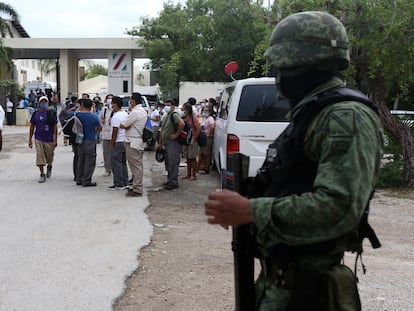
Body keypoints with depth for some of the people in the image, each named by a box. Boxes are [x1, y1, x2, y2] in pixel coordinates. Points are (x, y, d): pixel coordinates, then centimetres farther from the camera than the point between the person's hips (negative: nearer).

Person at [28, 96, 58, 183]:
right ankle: (42, 175, 1)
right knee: (40, 157, -5)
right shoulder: (35, 114, 4)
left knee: (49, 156, 11)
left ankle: (49, 168, 41)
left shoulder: (51, 114, -3)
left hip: (49, 139, -1)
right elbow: (32, 127, 11)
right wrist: (30, 139, 7)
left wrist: (55, 140, -8)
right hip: (38, 139, 1)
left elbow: (55, 127, -3)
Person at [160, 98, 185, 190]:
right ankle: (169, 180, 25)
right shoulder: (165, 117, 18)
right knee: (168, 163, 15)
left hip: (173, 143, -10)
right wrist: (160, 142, 22)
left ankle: (173, 182, -7)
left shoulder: (174, 115, -13)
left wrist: (176, 134, -23)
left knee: (173, 163, -9)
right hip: (166, 143, 10)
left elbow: (182, 124, -31)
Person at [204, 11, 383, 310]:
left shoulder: (346, 117, -19)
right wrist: (246, 202, 8)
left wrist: (249, 211, -27)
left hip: (304, 285, -9)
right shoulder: (310, 113, 14)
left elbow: (339, 207, -30)